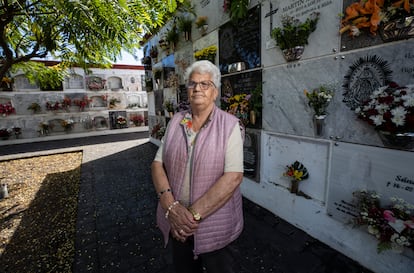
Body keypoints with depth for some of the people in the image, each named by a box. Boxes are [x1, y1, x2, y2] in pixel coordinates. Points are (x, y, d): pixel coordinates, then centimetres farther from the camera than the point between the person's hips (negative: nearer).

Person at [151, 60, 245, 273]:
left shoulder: (230, 125, -12)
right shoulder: (175, 122, 0)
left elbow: (233, 177, -20)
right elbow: (157, 164, -3)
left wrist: (194, 214, -20)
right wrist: (171, 207, -16)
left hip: (216, 227, -3)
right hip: (177, 224, 4)